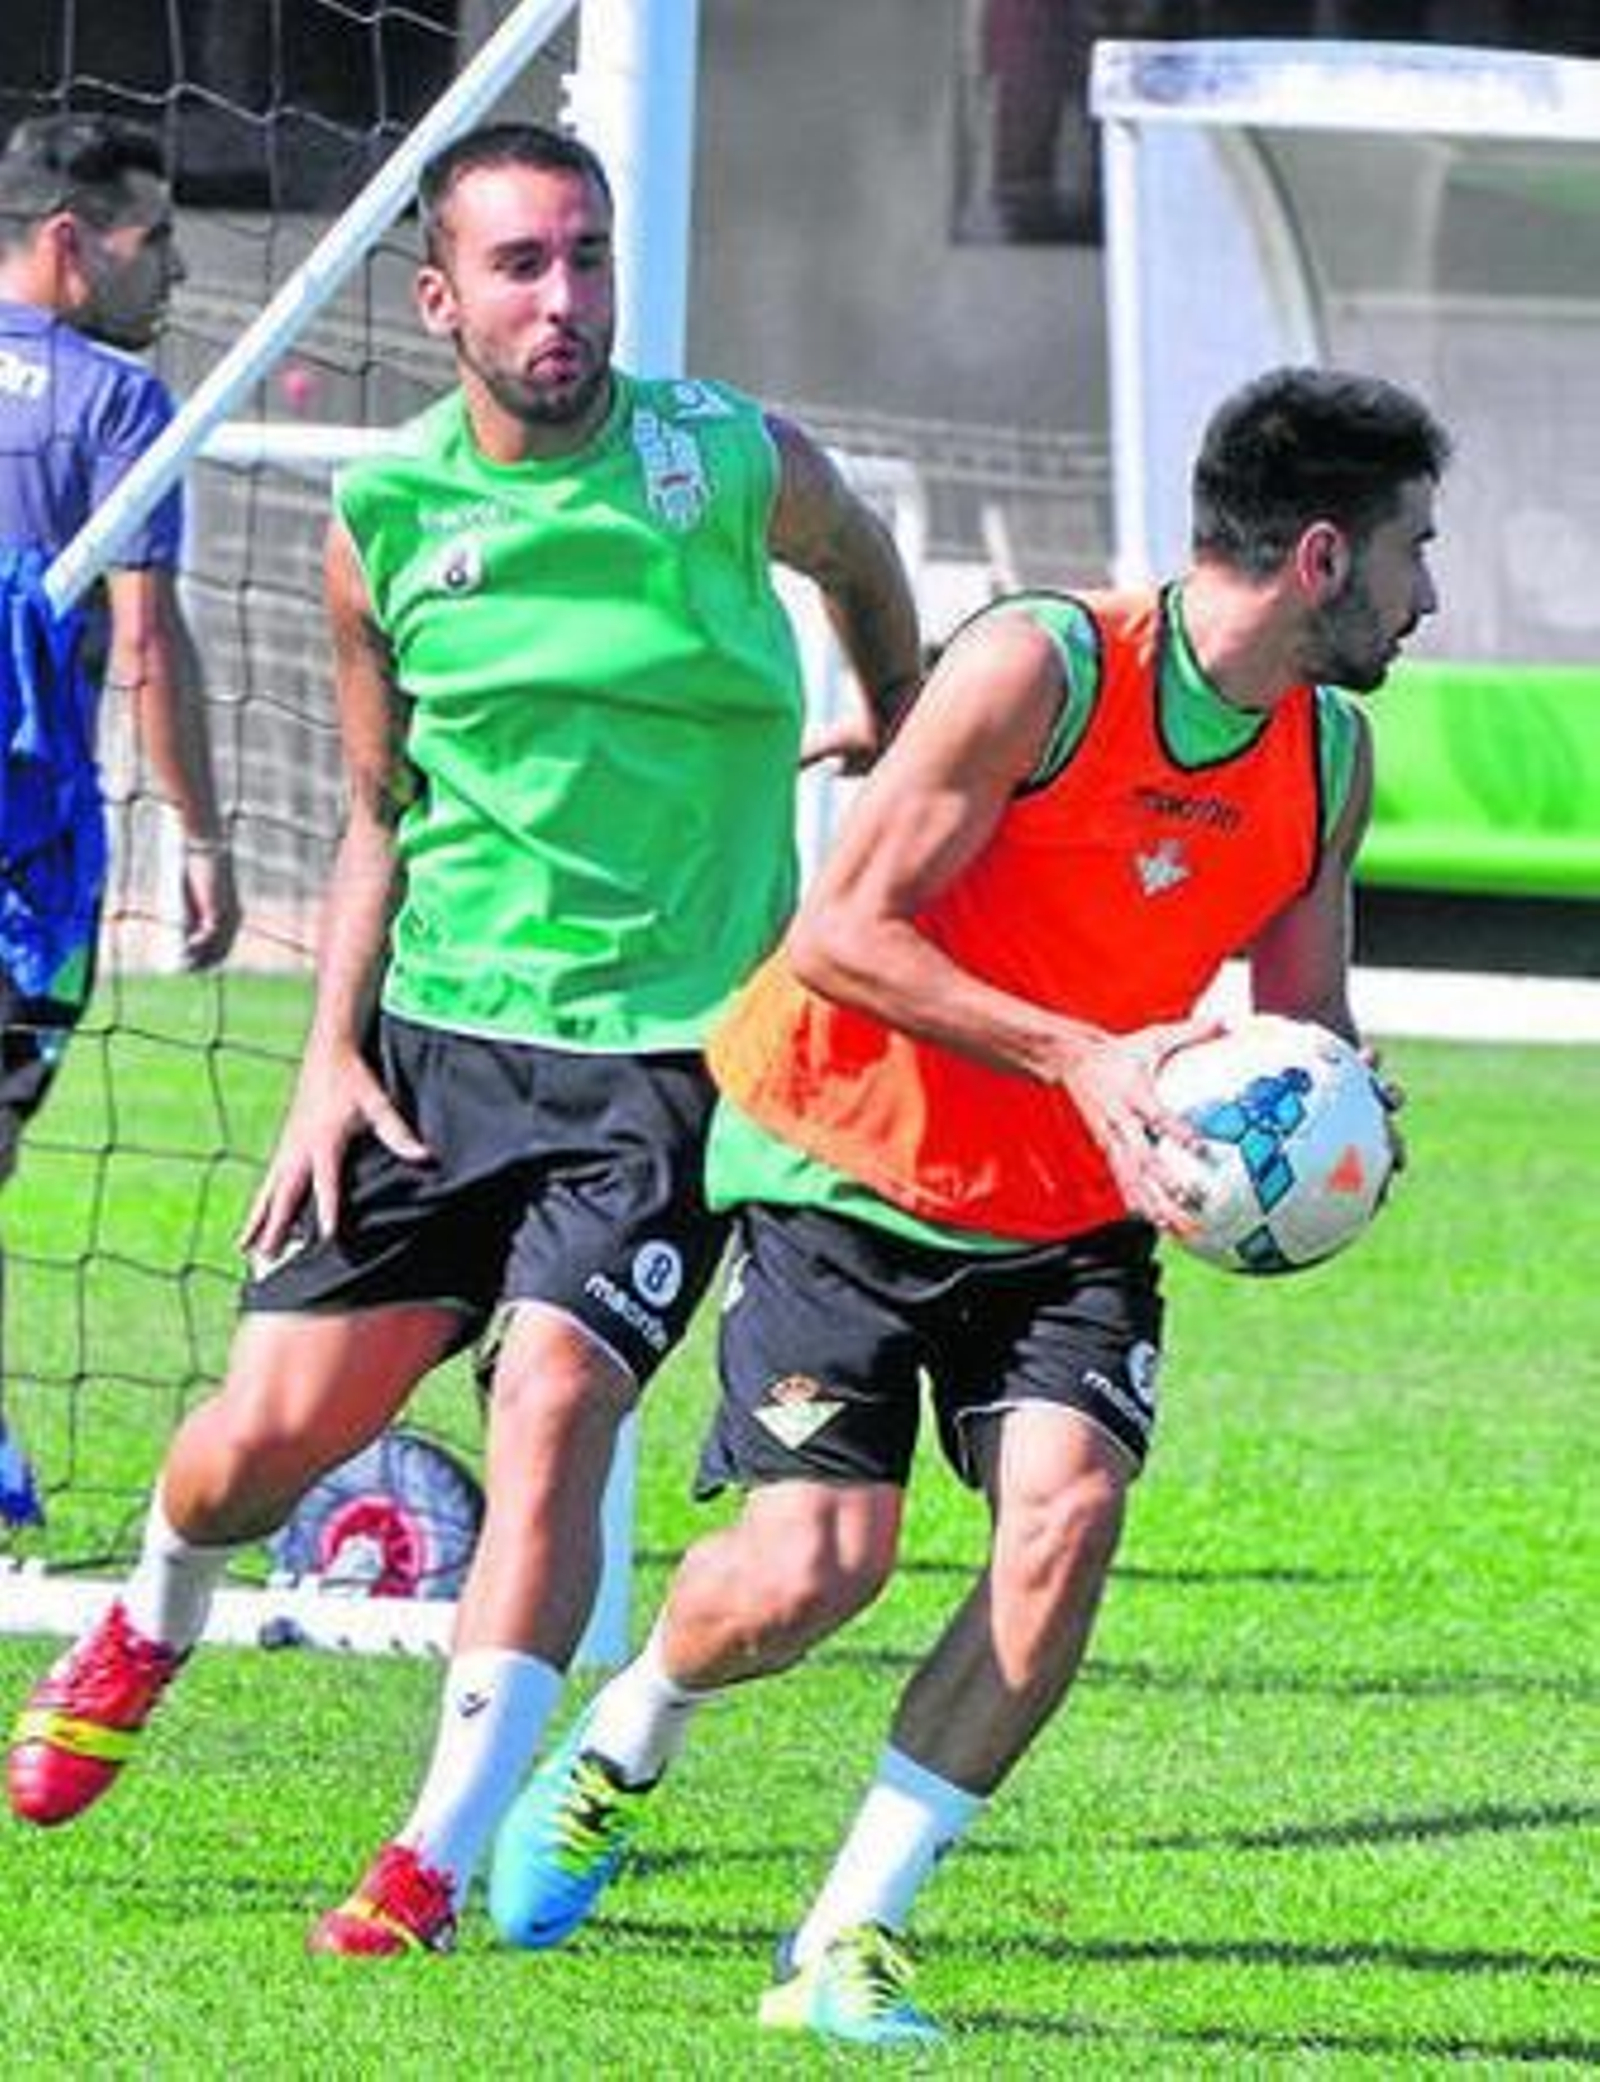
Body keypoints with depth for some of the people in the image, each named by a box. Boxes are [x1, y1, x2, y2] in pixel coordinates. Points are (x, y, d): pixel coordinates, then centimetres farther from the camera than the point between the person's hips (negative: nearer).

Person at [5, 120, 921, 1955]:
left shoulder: (727, 462, -7)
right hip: (437, 1039, 2)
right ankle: (151, 1619, 37)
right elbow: (380, 817, 12)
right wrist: (331, 1059, 3)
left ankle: (442, 1854, -16)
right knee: (272, 1430, 1)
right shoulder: (384, 520, 0)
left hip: (667, 1054, -2)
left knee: (555, 1400, -21)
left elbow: (861, 558, 18)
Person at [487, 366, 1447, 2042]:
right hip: (850, 1158, -5)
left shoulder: (1330, 756, 0)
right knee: (819, 1563, -14)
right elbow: (838, 937, -21)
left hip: (1073, 1210, 5)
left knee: (1067, 1515, -19)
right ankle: (618, 1749, 22)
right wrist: (1086, 1058, -29)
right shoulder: (1040, 668, -21)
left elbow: (1302, 1018, 12)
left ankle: (850, 1937, -12)